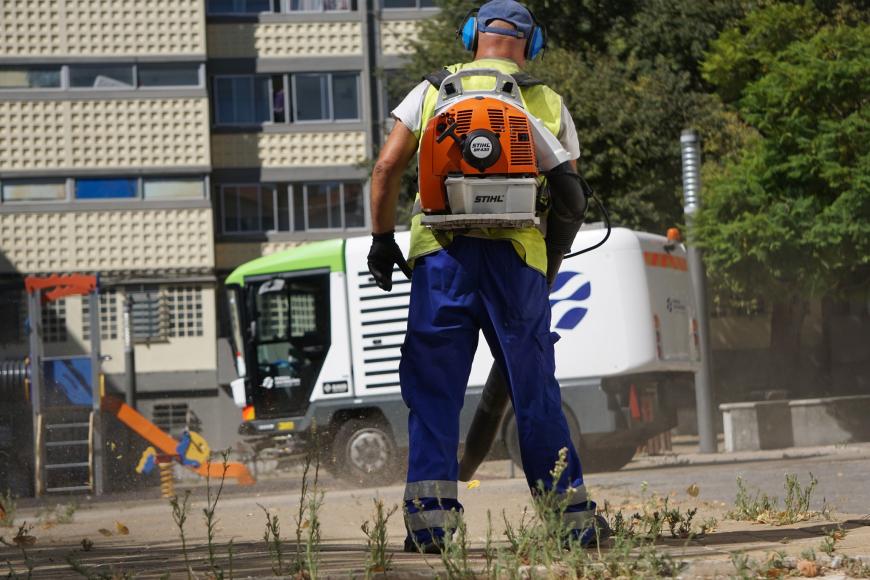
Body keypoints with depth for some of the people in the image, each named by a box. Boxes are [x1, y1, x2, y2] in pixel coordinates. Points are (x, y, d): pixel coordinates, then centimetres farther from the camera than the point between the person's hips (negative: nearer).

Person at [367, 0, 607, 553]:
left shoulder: (435, 90, 11)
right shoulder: (550, 103, 14)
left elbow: (388, 166, 4)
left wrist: (382, 238, 12)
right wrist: (551, 259, 24)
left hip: (440, 255, -1)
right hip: (517, 257, 1)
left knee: (432, 389, 3)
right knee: (535, 391, 7)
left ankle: (429, 516, -5)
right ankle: (573, 513, 9)